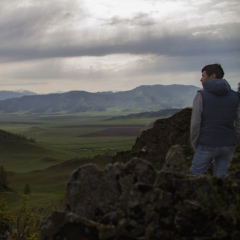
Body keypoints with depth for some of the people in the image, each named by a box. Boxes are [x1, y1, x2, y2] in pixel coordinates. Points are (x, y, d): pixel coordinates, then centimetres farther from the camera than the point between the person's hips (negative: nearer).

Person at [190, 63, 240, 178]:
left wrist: (194, 145, 2)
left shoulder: (201, 95, -10)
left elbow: (195, 124, -12)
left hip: (206, 146, -4)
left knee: (194, 177, 11)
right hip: (227, 146, 4)